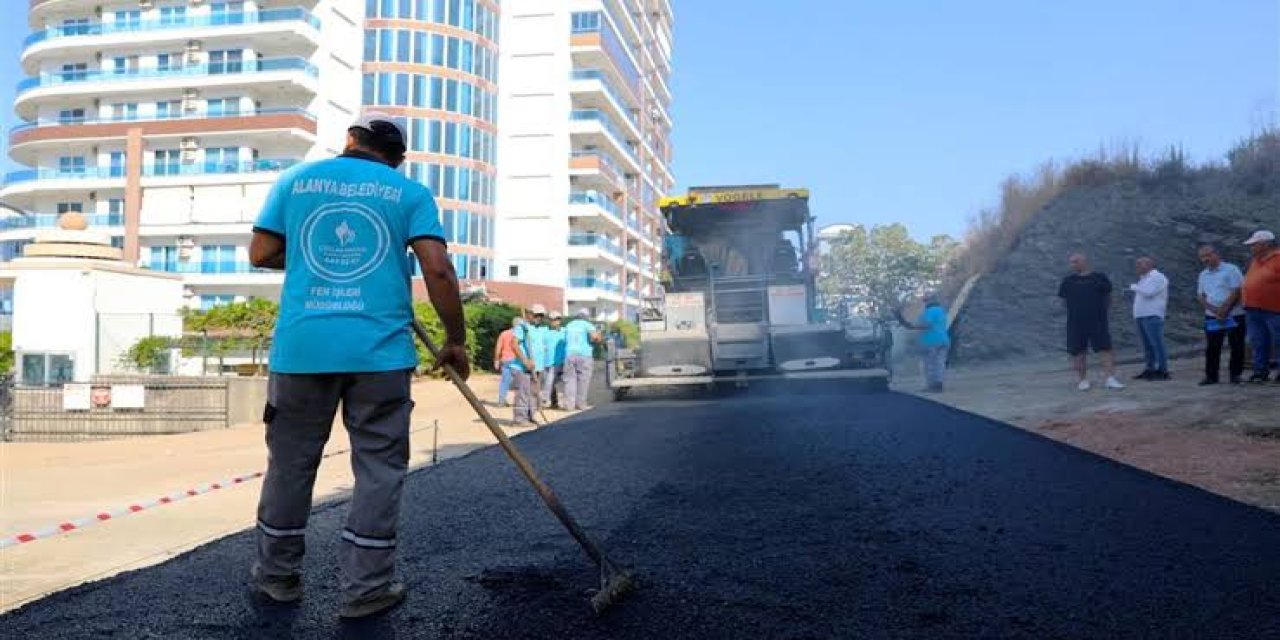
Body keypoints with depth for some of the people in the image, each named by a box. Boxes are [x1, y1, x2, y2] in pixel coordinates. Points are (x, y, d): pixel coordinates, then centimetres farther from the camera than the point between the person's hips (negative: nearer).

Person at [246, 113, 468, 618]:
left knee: (291, 462, 15)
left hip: (302, 346, 2)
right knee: (379, 467, 7)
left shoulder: (296, 179, 12)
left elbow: (261, 253, 8)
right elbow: (437, 269, -6)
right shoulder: (410, 192, 5)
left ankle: (277, 576, 27)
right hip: (381, 349, -2)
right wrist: (455, 340, 2)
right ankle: (366, 586, 10)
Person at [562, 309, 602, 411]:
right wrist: (598, 335, 7)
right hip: (584, 355, -4)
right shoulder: (587, 325, 1)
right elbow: (595, 336, -14)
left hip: (569, 354, 4)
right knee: (583, 380, 2)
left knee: (570, 379, 2)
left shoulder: (569, 325, 18)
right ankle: (580, 404, 2)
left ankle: (569, 404, -3)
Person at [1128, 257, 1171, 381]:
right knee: (1147, 345, 9)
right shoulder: (1144, 278, 22)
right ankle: (1150, 369, 12)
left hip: (1152, 316, -9)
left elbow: (1149, 292, -19)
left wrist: (1134, 287, -6)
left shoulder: (1157, 277, -6)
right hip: (1141, 315, 9)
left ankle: (1162, 371, -9)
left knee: (1157, 344, -9)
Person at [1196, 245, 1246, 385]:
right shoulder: (1203, 275, 12)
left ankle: (1235, 374, 10)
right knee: (1212, 348, 4)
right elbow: (1201, 296, 10)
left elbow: (1236, 292, -12)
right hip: (1212, 317, 5)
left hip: (1234, 315, -5)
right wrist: (1214, 310, -7)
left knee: (1237, 347, 1)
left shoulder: (1231, 269, -6)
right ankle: (1211, 375, 8)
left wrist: (1223, 310, -16)